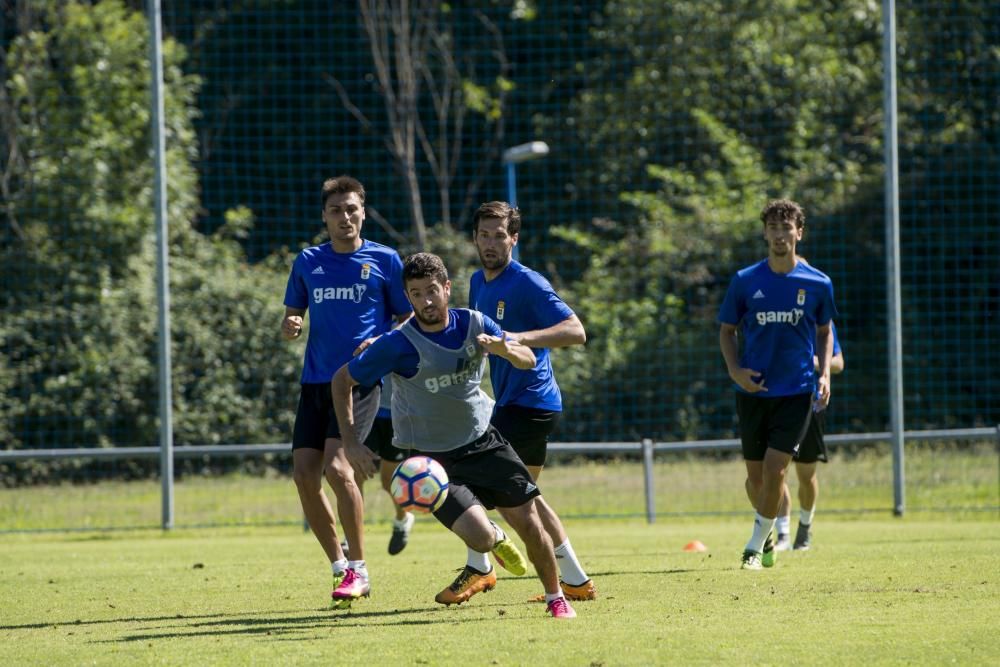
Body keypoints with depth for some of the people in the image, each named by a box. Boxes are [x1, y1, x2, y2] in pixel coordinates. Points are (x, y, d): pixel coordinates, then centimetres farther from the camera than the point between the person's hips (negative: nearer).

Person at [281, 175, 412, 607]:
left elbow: (408, 321, 5)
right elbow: (292, 315, 20)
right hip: (316, 380, 5)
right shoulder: (308, 262, 12)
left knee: (337, 468, -20)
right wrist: (289, 327, -4)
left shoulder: (384, 260, 2)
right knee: (304, 474, -3)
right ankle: (339, 566, 12)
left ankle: (358, 566, -8)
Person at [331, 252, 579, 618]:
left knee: (529, 522, -2)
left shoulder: (474, 324, -7)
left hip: (482, 441, 4)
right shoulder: (399, 345, -18)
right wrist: (350, 444, -14)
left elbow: (528, 359, -1)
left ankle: (556, 599, 21)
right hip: (430, 457, -4)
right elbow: (342, 380, -8)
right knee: (480, 538, -19)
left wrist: (504, 349, -25)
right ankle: (497, 540, 19)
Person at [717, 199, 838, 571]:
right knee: (756, 476, 7)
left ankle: (755, 547, -1)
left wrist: (824, 375, 0)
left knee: (775, 470, -14)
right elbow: (727, 330, 9)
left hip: (797, 390, -1)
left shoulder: (817, 284, -1)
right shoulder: (745, 281, -1)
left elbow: (824, 331, 14)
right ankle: (767, 534, 34)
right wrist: (734, 370, -8)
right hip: (753, 391, 1)